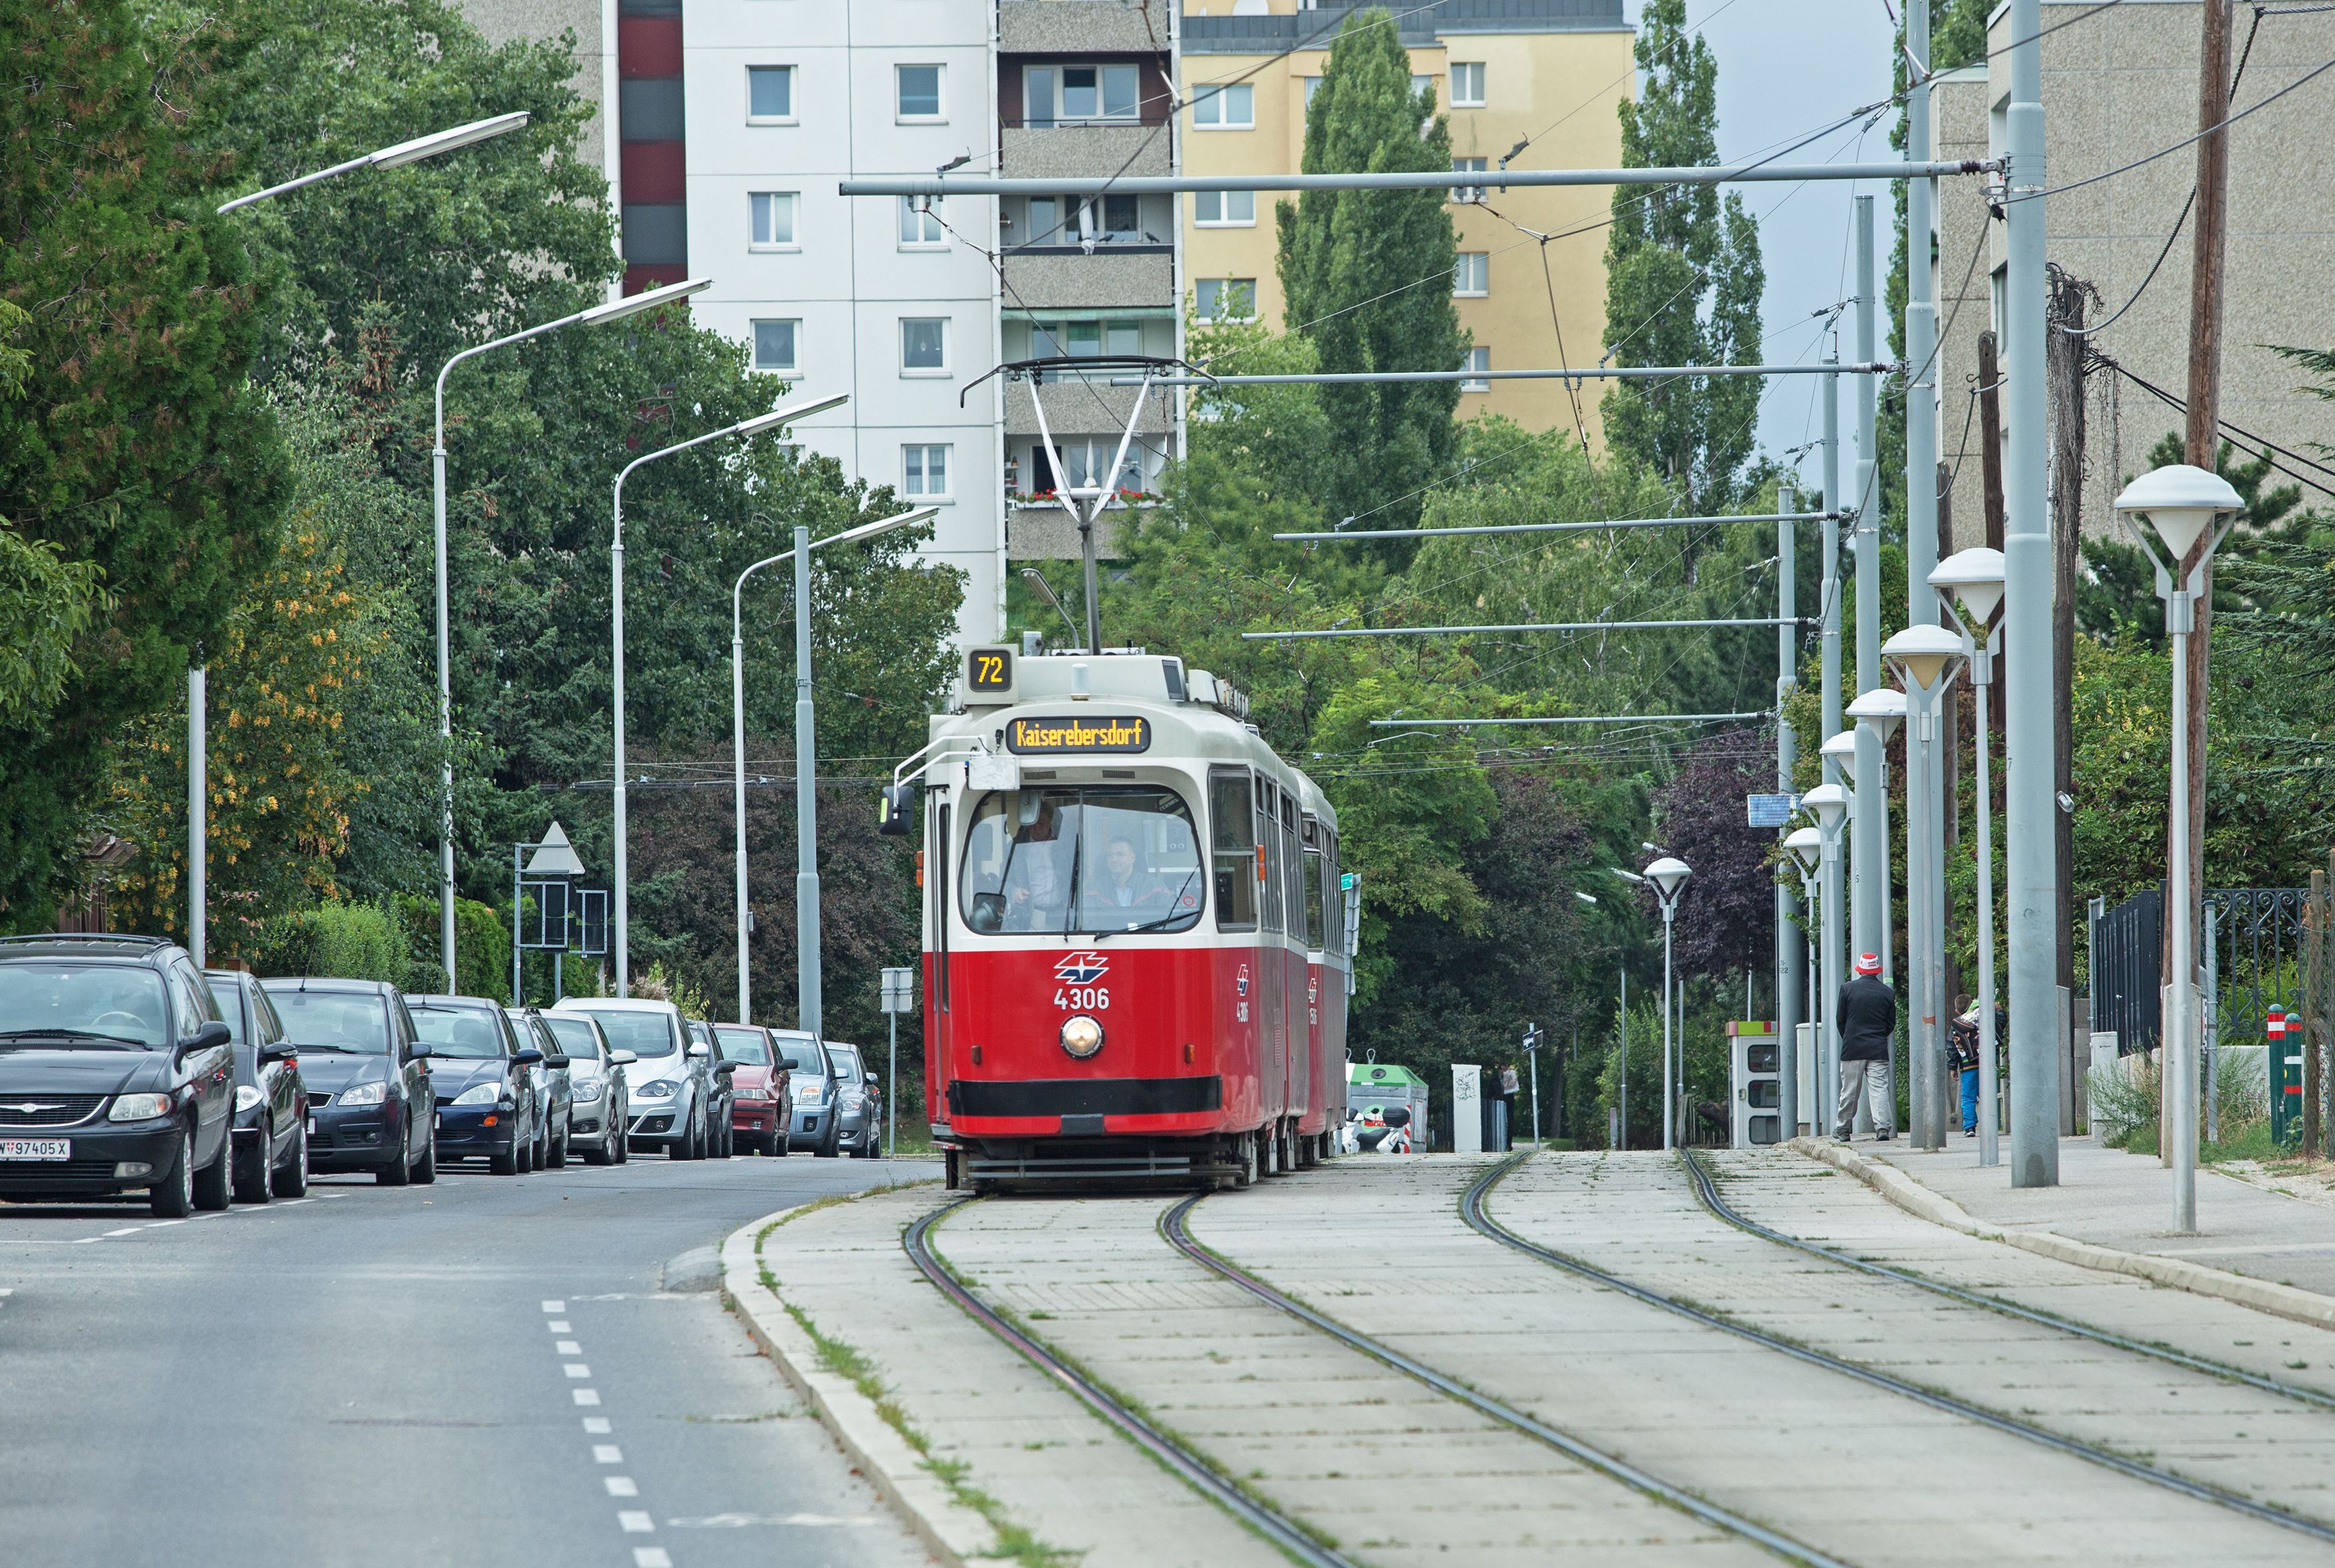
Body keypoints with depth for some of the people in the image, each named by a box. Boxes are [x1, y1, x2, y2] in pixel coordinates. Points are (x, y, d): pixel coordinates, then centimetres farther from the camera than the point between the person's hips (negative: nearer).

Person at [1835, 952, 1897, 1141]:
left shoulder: (1847, 989, -2)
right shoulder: (1888, 993, 1)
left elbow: (1840, 1019, 4)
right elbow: (1891, 1024, 7)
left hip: (1852, 1048, 0)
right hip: (1879, 1051, 1)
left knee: (1849, 1090, 7)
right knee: (1879, 1088, -3)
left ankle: (1843, 1129, 17)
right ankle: (1883, 1127, -17)